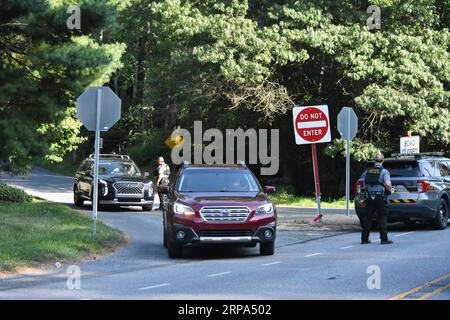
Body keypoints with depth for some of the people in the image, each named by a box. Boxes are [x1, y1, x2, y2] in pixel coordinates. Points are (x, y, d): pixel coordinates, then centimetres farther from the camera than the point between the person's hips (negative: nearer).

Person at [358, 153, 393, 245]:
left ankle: (364, 239, 12)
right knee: (382, 217, 2)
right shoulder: (384, 171, -6)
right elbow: (388, 184, -18)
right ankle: (384, 239, -2)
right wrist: (390, 190, 1)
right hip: (380, 197, -4)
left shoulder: (367, 171, 8)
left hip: (369, 198, 4)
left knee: (367, 218, 10)